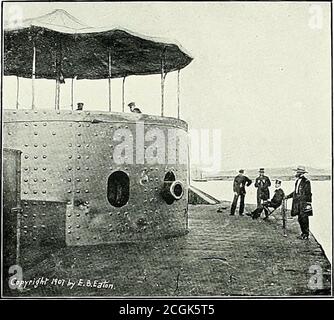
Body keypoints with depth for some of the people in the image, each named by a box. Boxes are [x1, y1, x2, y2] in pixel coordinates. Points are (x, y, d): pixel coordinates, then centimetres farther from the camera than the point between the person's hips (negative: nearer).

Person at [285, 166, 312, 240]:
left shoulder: (306, 182, -11)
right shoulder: (297, 181, 13)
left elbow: (308, 194, -12)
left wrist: (308, 203, -15)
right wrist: (288, 196, 19)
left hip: (303, 203, -8)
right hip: (297, 202, 8)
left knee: (304, 218, -3)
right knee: (300, 218, 11)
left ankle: (306, 234, 6)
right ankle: (303, 233, 21)